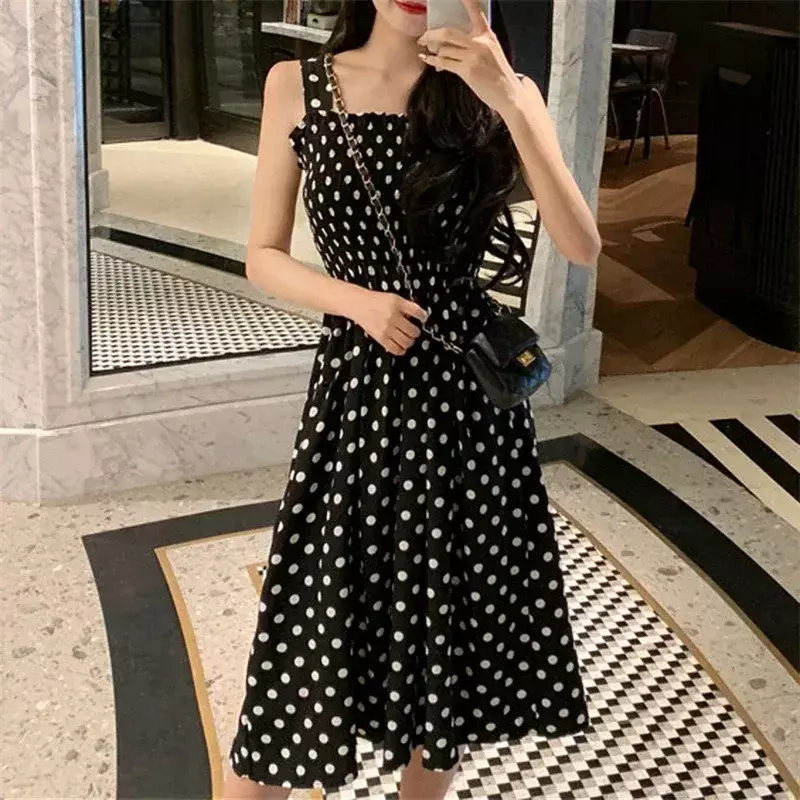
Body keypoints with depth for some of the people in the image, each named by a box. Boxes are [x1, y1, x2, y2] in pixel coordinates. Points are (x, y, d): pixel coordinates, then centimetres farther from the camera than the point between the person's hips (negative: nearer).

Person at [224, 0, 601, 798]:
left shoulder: (497, 94, 0)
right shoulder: (298, 86, 0)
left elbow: (581, 246, -12)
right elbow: (264, 258, 3)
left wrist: (509, 103, -20)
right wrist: (360, 301, -15)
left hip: (468, 387, 1)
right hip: (355, 383, -1)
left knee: (448, 623, 12)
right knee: (316, 628, 0)